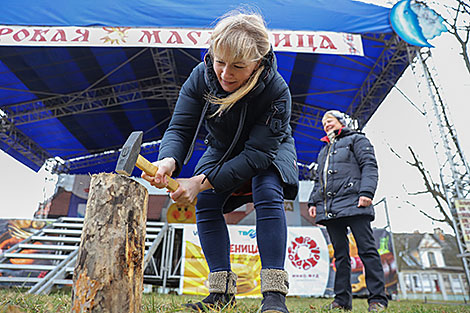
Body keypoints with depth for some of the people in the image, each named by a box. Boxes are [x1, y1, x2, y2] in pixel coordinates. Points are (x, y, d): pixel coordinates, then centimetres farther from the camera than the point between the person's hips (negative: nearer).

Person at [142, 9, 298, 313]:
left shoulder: (276, 91, -35)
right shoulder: (201, 76, -25)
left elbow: (258, 152, -37)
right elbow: (180, 129, -25)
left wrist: (203, 181, -44)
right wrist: (169, 161, -49)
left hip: (271, 149, -3)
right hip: (223, 149, 3)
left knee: (268, 195, -30)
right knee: (206, 203, -15)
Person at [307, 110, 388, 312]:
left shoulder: (357, 140, 13)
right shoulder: (324, 151, 31)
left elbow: (369, 166, -1)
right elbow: (318, 180, 30)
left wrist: (366, 192, -16)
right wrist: (313, 202, 15)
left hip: (353, 204, -6)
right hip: (329, 209, 6)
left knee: (367, 249, -6)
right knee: (340, 254, 5)